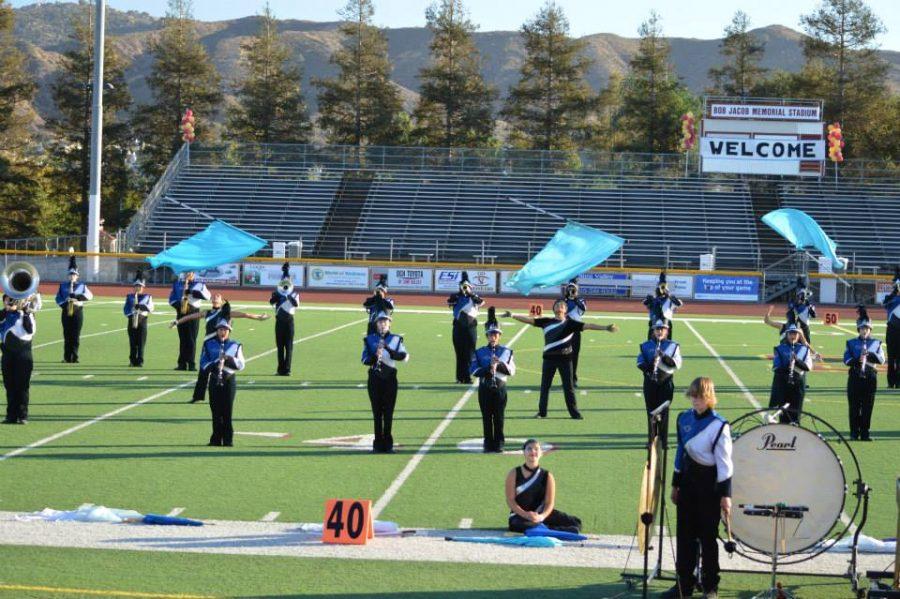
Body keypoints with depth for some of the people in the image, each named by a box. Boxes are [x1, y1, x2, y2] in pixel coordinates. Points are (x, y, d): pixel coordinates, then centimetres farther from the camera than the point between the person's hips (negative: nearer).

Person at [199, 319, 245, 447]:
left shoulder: (235, 346, 6)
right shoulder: (209, 344, 7)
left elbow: (241, 365, 1)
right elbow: (203, 363, 1)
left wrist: (229, 358, -16)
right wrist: (214, 364, -18)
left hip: (229, 380, -1)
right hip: (214, 380, 1)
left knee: (227, 412, -2)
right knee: (216, 411, 1)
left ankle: (228, 440, 3)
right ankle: (216, 439, 9)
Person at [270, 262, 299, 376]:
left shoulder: (294, 294, 4)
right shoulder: (277, 294, 5)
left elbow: (296, 304, -17)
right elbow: (271, 301, -15)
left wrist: (289, 296, -27)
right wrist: (278, 294, -23)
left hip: (289, 320, -1)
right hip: (280, 320, 1)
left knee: (289, 346, -4)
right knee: (280, 346, 4)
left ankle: (287, 369, -3)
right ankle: (281, 368, 11)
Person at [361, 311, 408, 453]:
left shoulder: (396, 339, 5)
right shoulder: (369, 340, 6)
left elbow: (405, 357, -8)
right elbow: (365, 359, -2)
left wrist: (389, 349, -21)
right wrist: (374, 357, -24)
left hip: (390, 379, 0)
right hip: (375, 379, 0)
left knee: (388, 412, 0)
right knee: (377, 411, 1)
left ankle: (388, 443, 7)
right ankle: (378, 443, 5)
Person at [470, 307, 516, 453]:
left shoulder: (506, 352, 6)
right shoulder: (480, 352, 4)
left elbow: (511, 371, 0)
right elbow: (474, 370, -6)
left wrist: (500, 364, -15)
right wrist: (488, 369, -19)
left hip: (500, 387, 0)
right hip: (485, 388, 0)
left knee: (499, 417, 1)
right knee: (487, 417, 2)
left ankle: (499, 444, 7)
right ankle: (488, 444, 7)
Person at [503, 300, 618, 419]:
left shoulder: (570, 323, 2)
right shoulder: (547, 322, 7)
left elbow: (587, 326, -6)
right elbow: (530, 320, 6)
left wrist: (606, 328, -16)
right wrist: (513, 315, -1)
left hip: (565, 358, -2)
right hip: (549, 357, 2)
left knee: (568, 386, 1)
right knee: (545, 385, 7)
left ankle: (574, 412, 9)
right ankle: (542, 412, 16)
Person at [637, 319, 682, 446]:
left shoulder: (673, 346, 5)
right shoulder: (645, 346, 8)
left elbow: (677, 364, -5)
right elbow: (640, 363, 0)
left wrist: (664, 356, -19)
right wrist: (649, 366, -20)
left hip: (666, 382, -1)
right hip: (650, 382, 1)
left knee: (664, 412, -2)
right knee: (651, 412, 3)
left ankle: (663, 440, 3)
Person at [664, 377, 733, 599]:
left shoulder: (719, 426, -13)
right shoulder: (684, 419, 5)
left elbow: (724, 463, -12)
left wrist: (725, 494, -13)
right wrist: (676, 484, 15)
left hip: (709, 482, -6)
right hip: (687, 479, 6)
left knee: (708, 536, 3)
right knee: (684, 533, 9)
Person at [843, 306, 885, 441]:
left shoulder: (876, 343, 10)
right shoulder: (851, 343, 8)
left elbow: (881, 359, -1)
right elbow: (846, 359, -3)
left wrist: (870, 354, -17)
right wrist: (857, 360, -22)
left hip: (870, 378, 1)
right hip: (855, 377, -1)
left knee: (867, 407, 1)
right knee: (854, 406, -1)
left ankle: (865, 433, 6)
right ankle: (854, 433, 5)